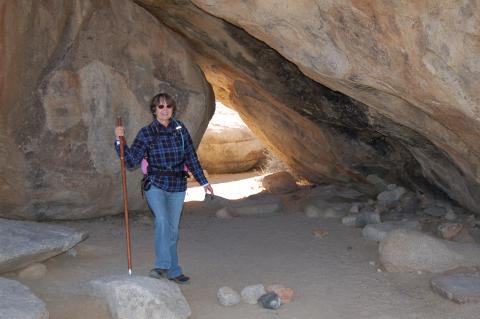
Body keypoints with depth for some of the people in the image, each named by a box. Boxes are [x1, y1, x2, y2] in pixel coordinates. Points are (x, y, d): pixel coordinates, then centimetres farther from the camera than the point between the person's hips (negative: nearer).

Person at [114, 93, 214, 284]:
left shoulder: (180, 130, 1)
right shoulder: (146, 133, -5)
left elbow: (191, 158, 7)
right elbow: (131, 161, -7)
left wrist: (204, 182, 9)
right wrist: (119, 141, -19)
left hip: (177, 188, 3)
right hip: (155, 186, -3)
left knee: (172, 230, 10)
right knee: (162, 221, -26)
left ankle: (171, 271, 22)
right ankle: (164, 265, -19)